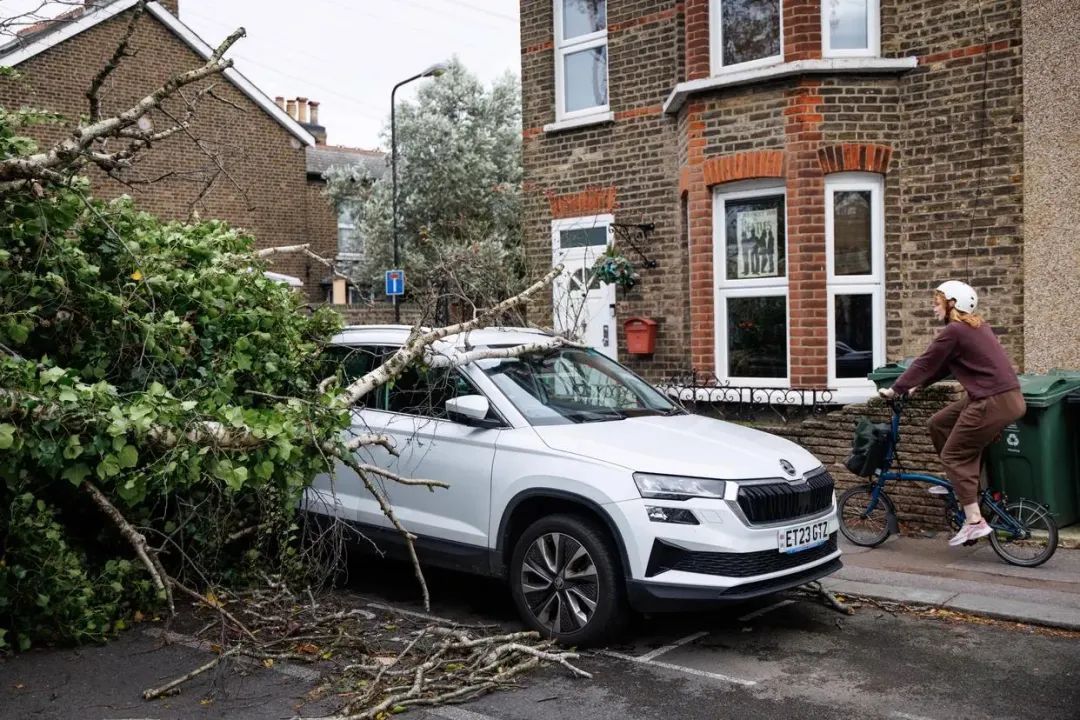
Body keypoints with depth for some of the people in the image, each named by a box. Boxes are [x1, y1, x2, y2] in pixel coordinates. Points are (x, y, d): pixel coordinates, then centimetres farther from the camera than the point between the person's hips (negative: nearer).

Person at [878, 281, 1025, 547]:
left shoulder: (953, 331, -13)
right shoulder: (976, 326, 17)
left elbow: (925, 363, -8)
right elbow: (942, 365, 22)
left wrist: (895, 390, 1)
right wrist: (917, 385, 22)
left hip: (994, 402, -9)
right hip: (1004, 397, 9)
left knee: (953, 455, -2)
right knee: (938, 424, 18)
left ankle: (975, 522, -4)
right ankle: (959, 481, 25)